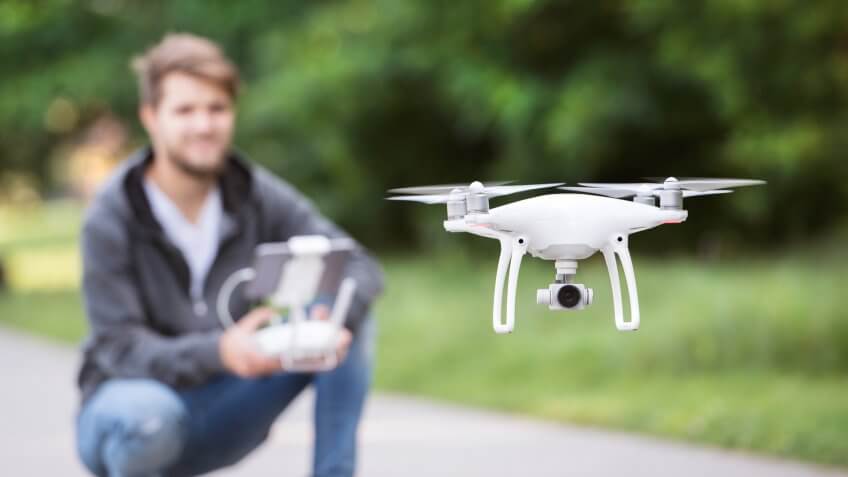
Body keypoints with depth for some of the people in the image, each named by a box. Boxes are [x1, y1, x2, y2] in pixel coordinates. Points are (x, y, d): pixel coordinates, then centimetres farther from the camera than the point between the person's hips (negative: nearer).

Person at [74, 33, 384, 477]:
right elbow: (119, 348, -23)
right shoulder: (111, 219, -18)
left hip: (223, 418, 4)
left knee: (352, 315, -14)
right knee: (149, 416, -41)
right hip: (128, 404, -4)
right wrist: (218, 352, -43)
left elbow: (360, 266, -12)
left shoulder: (257, 195, -7)